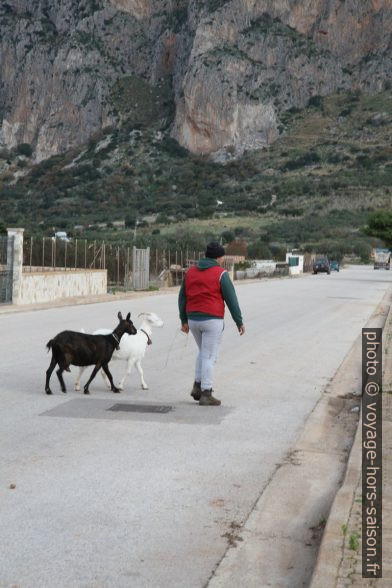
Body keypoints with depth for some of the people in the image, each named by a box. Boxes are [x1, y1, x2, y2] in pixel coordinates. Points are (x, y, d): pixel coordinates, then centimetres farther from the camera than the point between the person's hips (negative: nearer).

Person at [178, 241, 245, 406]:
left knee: (203, 353, 22)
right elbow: (231, 299, -6)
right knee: (209, 357, -1)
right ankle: (206, 394, -1)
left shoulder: (190, 272, 10)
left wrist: (184, 320, 20)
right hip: (212, 320, -6)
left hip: (193, 320, 6)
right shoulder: (220, 274, -6)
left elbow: (182, 297, 13)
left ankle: (197, 386, 15)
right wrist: (239, 322, 1)